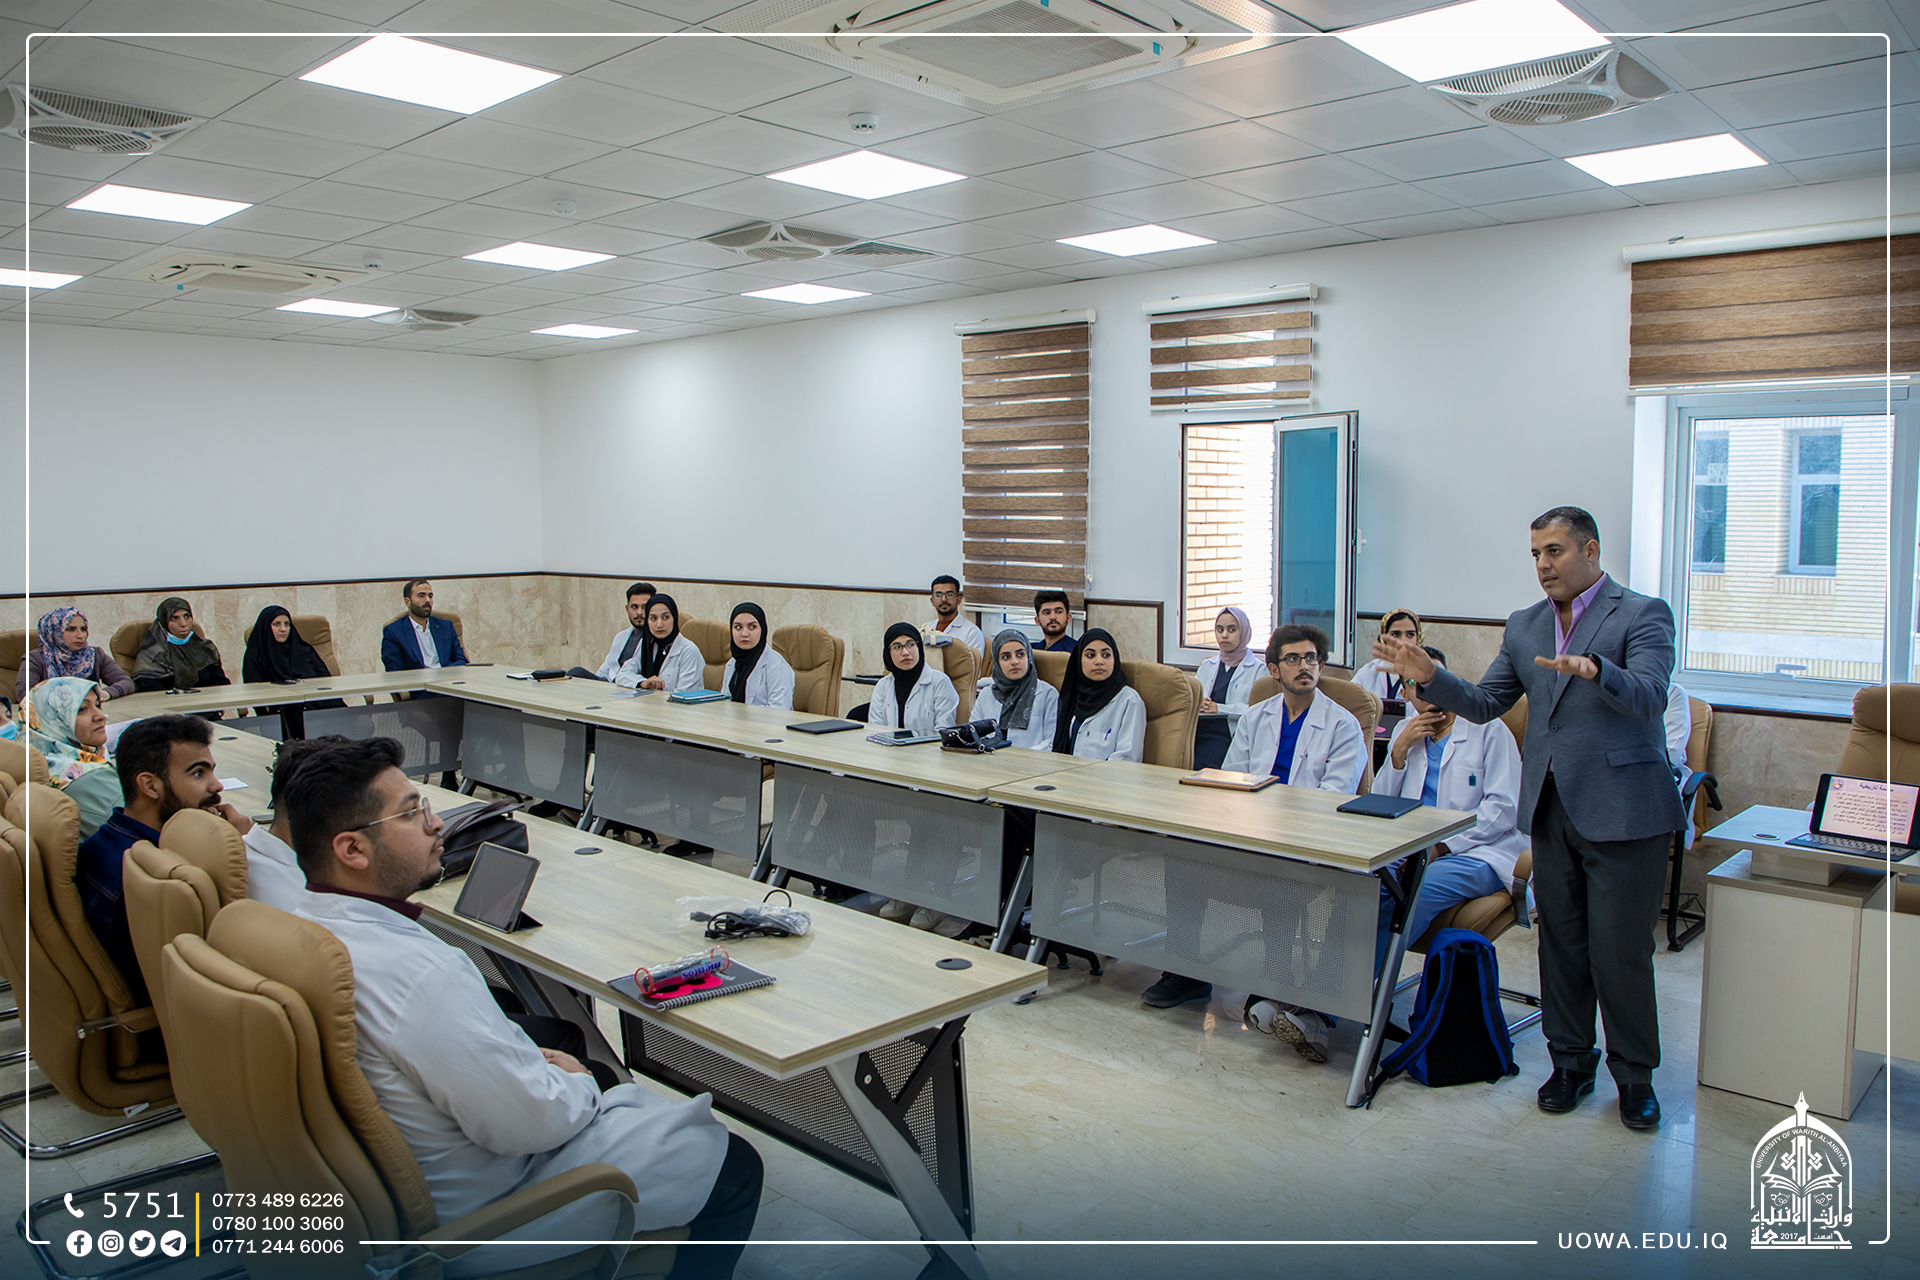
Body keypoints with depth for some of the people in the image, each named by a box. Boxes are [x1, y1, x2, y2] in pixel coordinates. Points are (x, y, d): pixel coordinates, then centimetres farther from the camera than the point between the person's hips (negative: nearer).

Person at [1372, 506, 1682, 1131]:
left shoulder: (1642, 614, -5)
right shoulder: (1524, 626, 12)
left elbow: (1649, 698, -20)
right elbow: (1484, 704, 11)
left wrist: (1594, 670, -40)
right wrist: (1430, 676, -6)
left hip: (1622, 811, -5)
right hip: (1550, 809, 5)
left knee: (1620, 951, 1)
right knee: (1560, 943, 13)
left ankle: (1634, 1074, 20)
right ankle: (1571, 1061, 28)